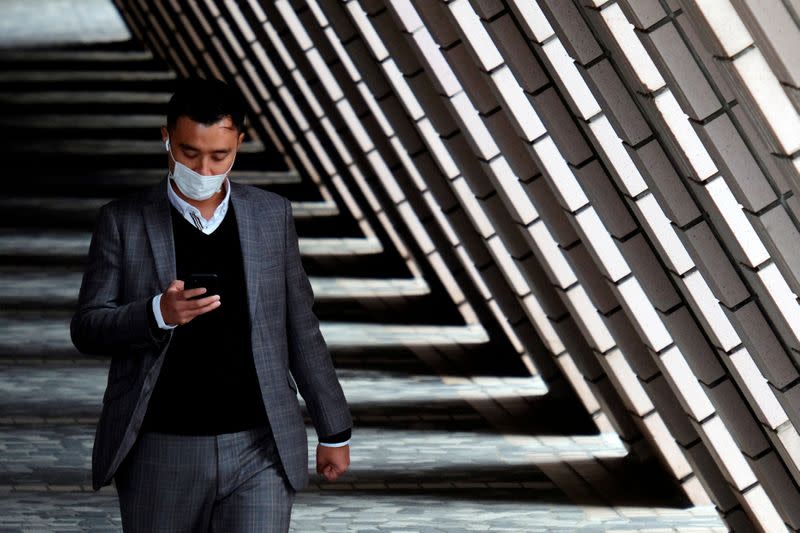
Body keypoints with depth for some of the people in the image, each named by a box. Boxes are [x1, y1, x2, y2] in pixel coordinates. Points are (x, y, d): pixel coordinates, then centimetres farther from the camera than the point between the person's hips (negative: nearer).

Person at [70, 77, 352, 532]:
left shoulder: (272, 216, 6)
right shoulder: (124, 222, 0)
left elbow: (300, 328, 12)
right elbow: (87, 329, -4)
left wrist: (334, 430, 13)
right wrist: (159, 314, -23)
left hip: (258, 450, 0)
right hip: (162, 455, 0)